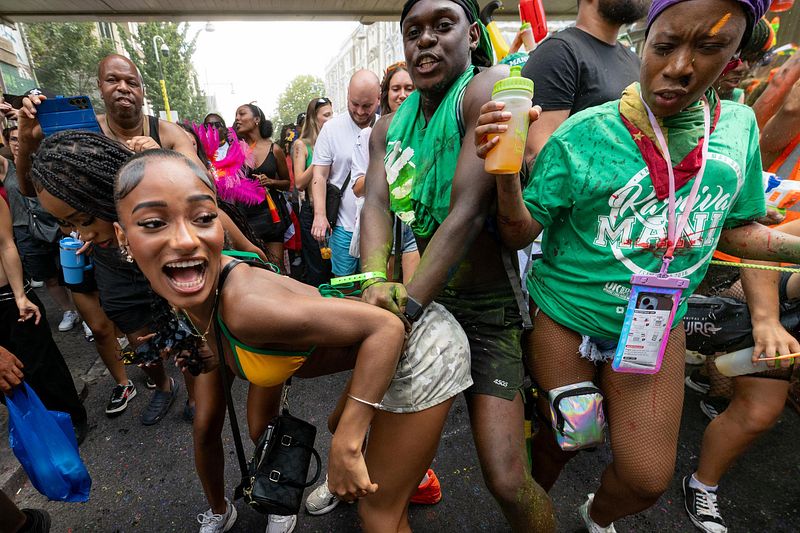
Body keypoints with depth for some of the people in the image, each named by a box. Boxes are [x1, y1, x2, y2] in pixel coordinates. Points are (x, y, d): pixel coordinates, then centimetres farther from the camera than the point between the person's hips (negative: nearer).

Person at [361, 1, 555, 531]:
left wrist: (408, 304, -29)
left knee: (508, 482, -9)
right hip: (408, 292, 6)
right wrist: (376, 284, -27)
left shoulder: (490, 88, -12)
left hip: (483, 307, -5)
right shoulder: (389, 126, 7)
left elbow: (467, 211, -23)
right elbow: (377, 205, -9)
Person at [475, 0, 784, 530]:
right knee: (560, 441, 17)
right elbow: (522, 234, -15)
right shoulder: (585, 134, -16)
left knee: (648, 478, 12)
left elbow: (734, 229, 9)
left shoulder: (739, 126, -2)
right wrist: (506, 174, -32)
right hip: (566, 320, -3)